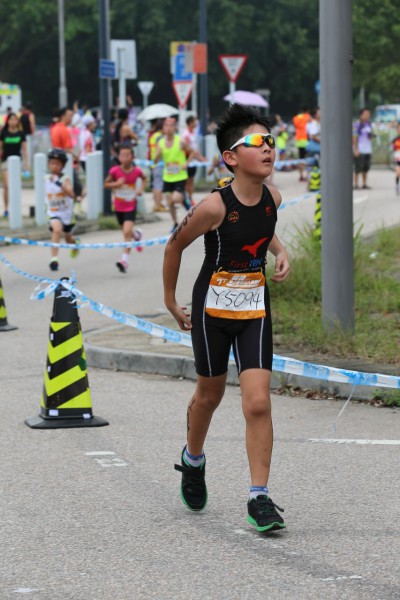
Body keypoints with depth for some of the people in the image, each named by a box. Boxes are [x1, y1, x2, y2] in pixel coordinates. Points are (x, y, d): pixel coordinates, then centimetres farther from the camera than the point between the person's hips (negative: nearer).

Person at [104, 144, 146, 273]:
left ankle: (124, 260, -18)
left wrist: (141, 189, -5)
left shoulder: (136, 171, -10)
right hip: (118, 207, 2)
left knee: (127, 232, -18)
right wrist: (116, 183, -21)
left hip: (131, 207, -2)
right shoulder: (115, 171, -12)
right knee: (126, 232, 19)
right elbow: (106, 184, -2)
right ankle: (136, 235, 56)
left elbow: (144, 178, 13)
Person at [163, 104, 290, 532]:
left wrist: (280, 252, 0)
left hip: (255, 309, 3)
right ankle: (193, 460, 47)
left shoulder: (272, 198, -7)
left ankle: (259, 498, -4)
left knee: (258, 403, -8)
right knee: (209, 394, 17)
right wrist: (171, 302, 2)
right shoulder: (214, 206, -23)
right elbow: (175, 246, -6)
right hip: (213, 308, -3)